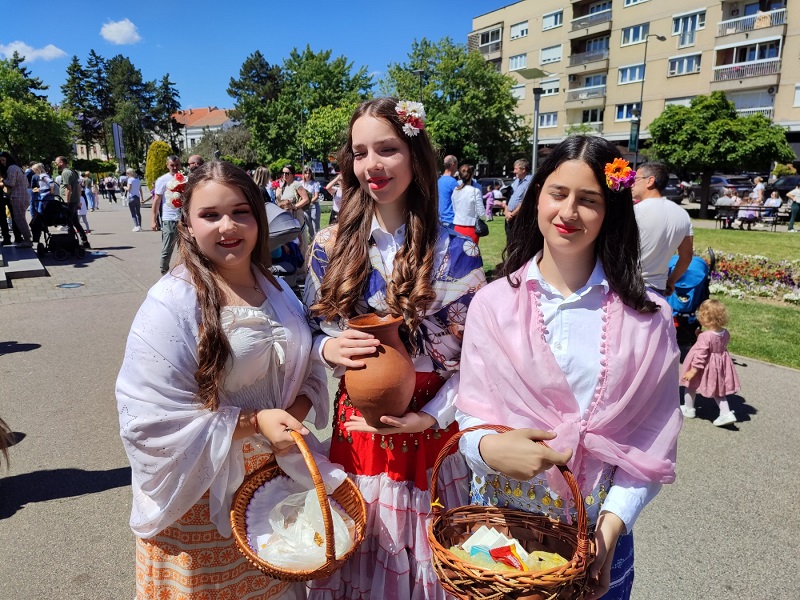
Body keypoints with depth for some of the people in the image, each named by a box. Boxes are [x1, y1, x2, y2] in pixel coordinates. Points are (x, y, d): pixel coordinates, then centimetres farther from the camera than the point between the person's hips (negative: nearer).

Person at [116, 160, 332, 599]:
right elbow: (151, 419, -20)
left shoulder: (277, 291, 3)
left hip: (277, 476, 6)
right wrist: (253, 422, -23)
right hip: (204, 488, -5)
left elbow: (306, 369, 8)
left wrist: (295, 412, -13)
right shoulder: (172, 304, -19)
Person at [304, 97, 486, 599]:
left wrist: (432, 416, -16)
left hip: (430, 430, -2)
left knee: (423, 556, 13)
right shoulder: (331, 245, 1)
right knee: (359, 560, 16)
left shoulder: (455, 252, -7)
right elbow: (311, 334, 8)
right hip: (356, 428, 2)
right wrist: (329, 349, -14)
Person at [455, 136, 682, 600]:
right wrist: (489, 447, -26)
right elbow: (470, 412, -6)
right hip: (498, 516, 1)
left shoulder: (648, 317, -7)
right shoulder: (493, 303, -6)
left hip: (598, 530, 0)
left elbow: (651, 441, -6)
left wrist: (611, 528, -16)